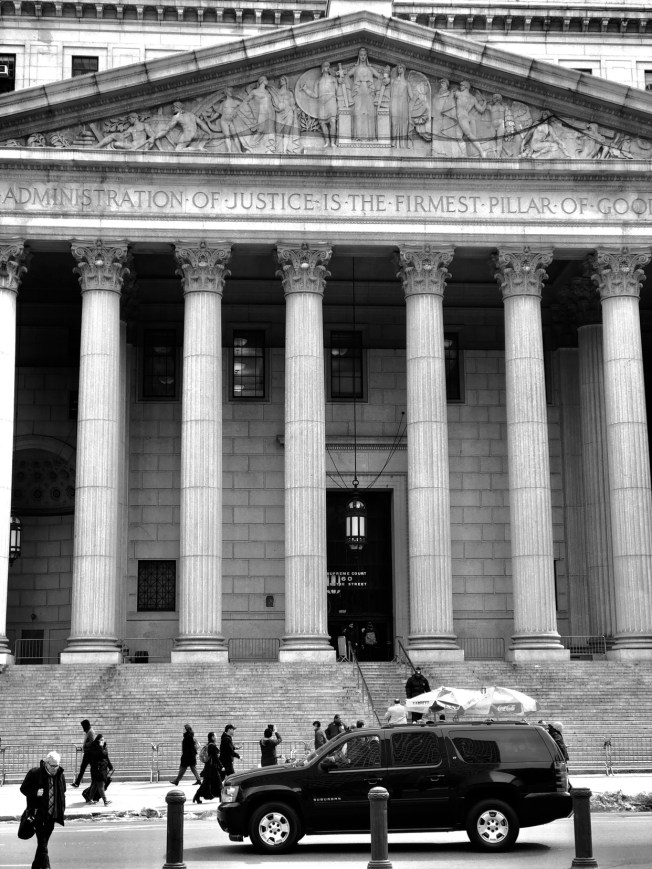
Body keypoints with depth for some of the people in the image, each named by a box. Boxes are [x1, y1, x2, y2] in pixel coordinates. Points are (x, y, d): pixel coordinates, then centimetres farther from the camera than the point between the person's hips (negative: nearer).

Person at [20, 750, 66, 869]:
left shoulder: (60, 776, 4)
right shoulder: (34, 773, -10)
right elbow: (23, 788, -1)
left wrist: (62, 810, 7)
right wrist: (35, 793, -20)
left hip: (52, 815, 5)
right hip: (38, 815, -5)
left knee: (43, 843, 13)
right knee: (42, 844, -10)